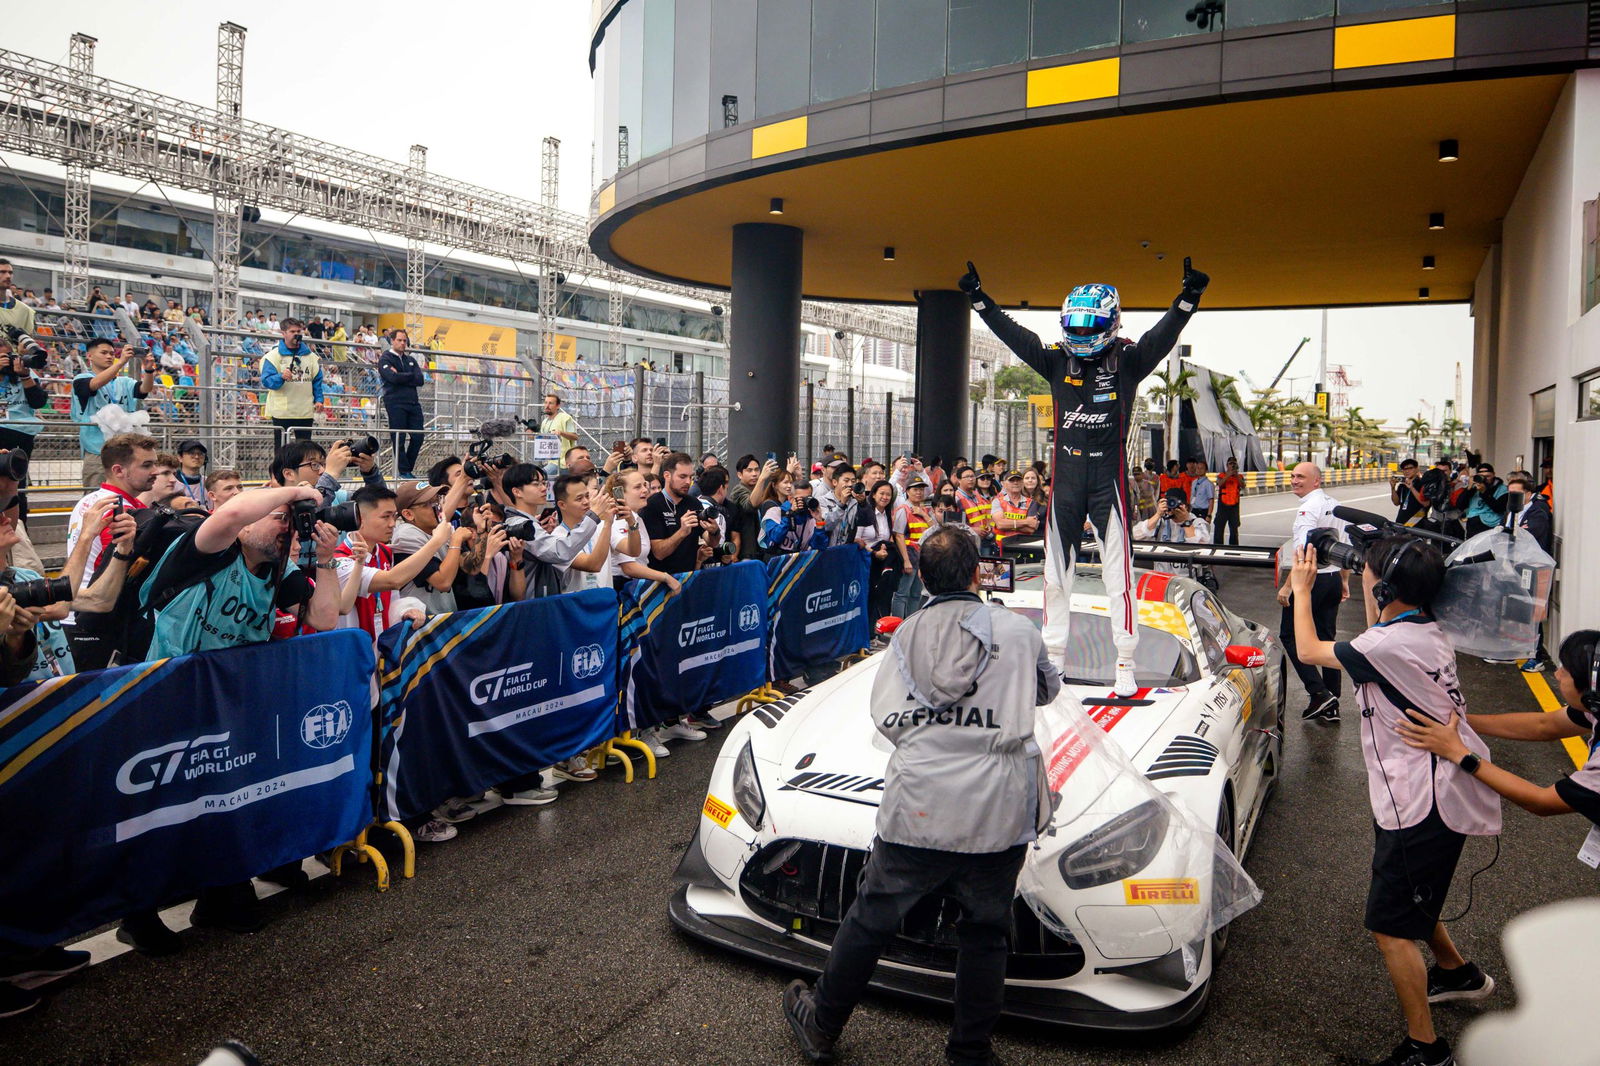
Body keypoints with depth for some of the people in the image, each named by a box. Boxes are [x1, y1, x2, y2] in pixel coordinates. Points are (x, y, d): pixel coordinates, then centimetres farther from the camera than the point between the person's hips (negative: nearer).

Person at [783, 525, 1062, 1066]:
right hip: (998, 813, 0)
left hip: (917, 807, 1)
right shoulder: (1018, 630, 1)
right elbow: (1048, 688, 20)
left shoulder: (906, 634, 1)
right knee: (984, 934, 15)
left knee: (870, 919, 15)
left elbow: (887, 716, -4)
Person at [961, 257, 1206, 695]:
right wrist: (979, 299, -1)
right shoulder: (1056, 361, 7)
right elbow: (1013, 334, 5)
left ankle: (1125, 663, 3)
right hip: (1066, 475, 4)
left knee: (1119, 570, -4)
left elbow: (1162, 336, -15)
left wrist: (1187, 300, -31)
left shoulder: (1128, 360, -1)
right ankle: (1052, 655, 22)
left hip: (1109, 476, -3)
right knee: (1057, 569, 10)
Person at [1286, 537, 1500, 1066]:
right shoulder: (1429, 632, 4)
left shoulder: (1391, 646, -23)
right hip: (1435, 793, 10)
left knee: (1390, 928, -2)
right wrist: (1366, 589, 19)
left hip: (1421, 805, -10)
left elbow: (1309, 650, -10)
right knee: (1407, 900, 30)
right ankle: (1456, 970, 51)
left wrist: (1302, 589, 4)